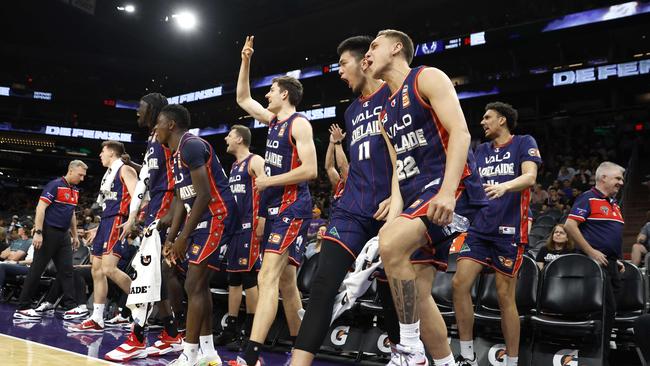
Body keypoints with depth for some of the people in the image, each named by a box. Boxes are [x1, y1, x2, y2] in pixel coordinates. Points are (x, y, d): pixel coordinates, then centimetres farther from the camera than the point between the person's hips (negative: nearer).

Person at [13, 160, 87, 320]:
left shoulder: (75, 191, 13)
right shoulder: (54, 185, -11)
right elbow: (40, 208, -17)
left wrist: (75, 235, 21)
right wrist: (38, 232, -23)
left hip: (64, 234, 8)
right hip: (48, 233, -8)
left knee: (66, 271, 4)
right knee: (36, 270, -3)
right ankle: (22, 308, 4)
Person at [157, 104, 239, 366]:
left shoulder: (191, 145, -16)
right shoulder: (177, 154, 17)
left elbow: (204, 195, -22)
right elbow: (183, 200, 19)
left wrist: (184, 237, -19)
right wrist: (171, 237, 12)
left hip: (217, 216, -11)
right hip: (203, 217, 11)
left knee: (194, 285, -11)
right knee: (200, 284, 12)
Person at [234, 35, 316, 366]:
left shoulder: (299, 124, -9)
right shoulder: (274, 120, 16)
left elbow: (310, 170, -18)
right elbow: (242, 99, 29)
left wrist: (268, 181, -14)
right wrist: (245, 62, 21)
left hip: (293, 208, -9)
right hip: (276, 207, 9)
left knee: (268, 277, -19)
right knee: (286, 282, 11)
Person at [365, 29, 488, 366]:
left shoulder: (427, 78, -1)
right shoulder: (386, 114, 23)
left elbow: (460, 132, -14)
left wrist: (447, 191, -27)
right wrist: (394, 214, 2)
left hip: (453, 187, -9)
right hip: (417, 196, 9)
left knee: (391, 243, -30)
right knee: (415, 292, 4)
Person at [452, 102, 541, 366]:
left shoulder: (524, 143, 2)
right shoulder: (481, 150, 18)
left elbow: (530, 177, -14)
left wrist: (505, 186, -32)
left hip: (509, 230, -5)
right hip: (480, 228, 5)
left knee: (505, 297, -4)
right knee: (460, 283, -7)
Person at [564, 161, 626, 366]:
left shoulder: (614, 204, 21)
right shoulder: (588, 199, -7)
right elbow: (569, 225, -17)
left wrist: (617, 259, 19)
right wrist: (591, 252, -17)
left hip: (611, 264, 9)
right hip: (596, 263, -9)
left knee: (610, 310, 10)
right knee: (606, 310, -9)